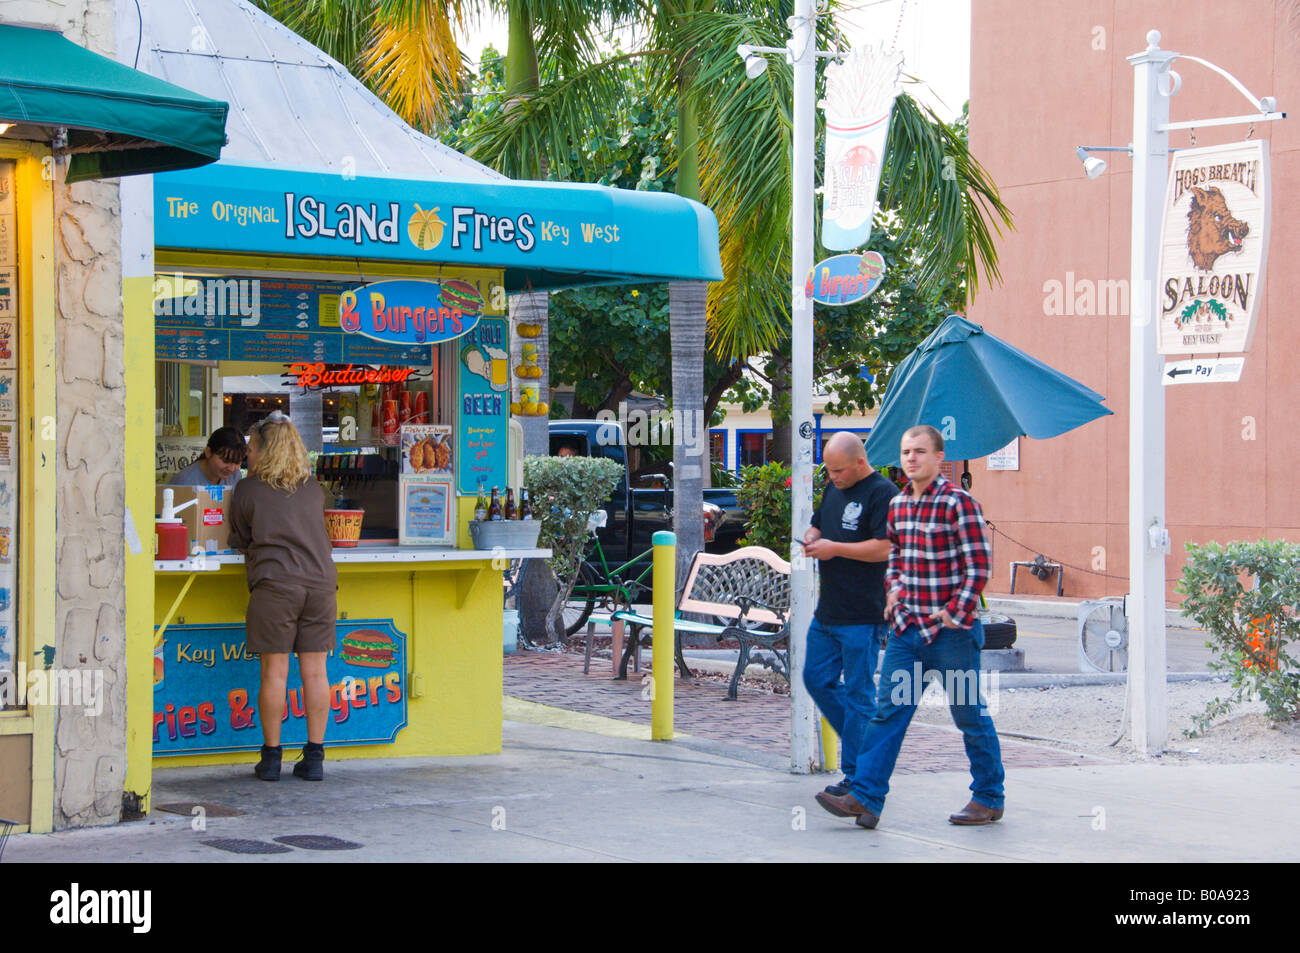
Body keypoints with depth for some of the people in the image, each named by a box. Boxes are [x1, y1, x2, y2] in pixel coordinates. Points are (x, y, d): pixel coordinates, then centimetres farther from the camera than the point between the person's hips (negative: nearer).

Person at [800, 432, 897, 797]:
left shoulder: (883, 493, -12)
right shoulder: (833, 489, 15)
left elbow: (884, 548, -20)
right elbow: (817, 525, 27)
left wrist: (834, 548, -17)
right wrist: (811, 539, 4)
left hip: (862, 616, -9)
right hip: (827, 613, 9)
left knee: (858, 692, -3)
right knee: (817, 679, 13)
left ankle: (858, 775, 4)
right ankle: (863, 739, 27)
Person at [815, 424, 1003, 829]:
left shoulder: (958, 503, -11)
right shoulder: (898, 504, 11)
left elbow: (979, 567, -13)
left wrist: (956, 614, -15)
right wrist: (894, 589, 12)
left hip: (951, 630, -7)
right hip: (907, 628, 7)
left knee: (970, 715, 5)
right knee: (888, 711, 1)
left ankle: (988, 799, 17)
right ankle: (865, 798, -1)